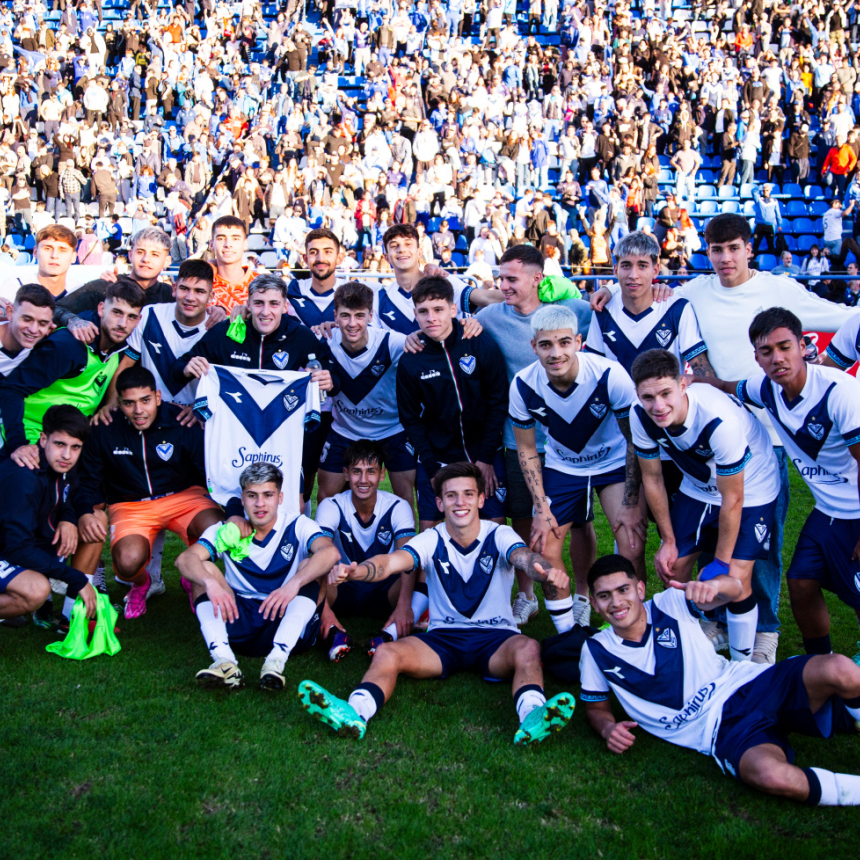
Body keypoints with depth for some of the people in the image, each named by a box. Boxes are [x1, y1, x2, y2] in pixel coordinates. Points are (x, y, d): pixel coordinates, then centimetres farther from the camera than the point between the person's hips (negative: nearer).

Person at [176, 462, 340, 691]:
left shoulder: (297, 527, -3)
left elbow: (331, 552, -26)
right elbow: (185, 560, -16)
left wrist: (294, 583, -42)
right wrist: (211, 583, -38)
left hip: (289, 623, -1)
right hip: (239, 622, 2)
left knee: (311, 568, -22)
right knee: (204, 569, -14)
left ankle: (277, 660, -36)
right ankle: (223, 661, -33)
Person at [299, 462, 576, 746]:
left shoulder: (499, 536, -3)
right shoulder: (431, 541, -1)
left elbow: (525, 557, -26)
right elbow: (391, 562, -20)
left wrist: (548, 572, -51)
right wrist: (353, 571, -43)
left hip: (496, 637, -1)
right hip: (443, 636, 2)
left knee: (528, 648, -34)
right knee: (386, 653, -24)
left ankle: (532, 717, -57)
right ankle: (354, 714, -46)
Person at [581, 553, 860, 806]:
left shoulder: (668, 604, 1)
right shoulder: (595, 650, 3)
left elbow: (734, 588, -12)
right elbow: (596, 708, 16)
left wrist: (713, 585, -37)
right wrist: (607, 728, -8)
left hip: (748, 683, 1)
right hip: (719, 730, -1)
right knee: (770, 775, -37)